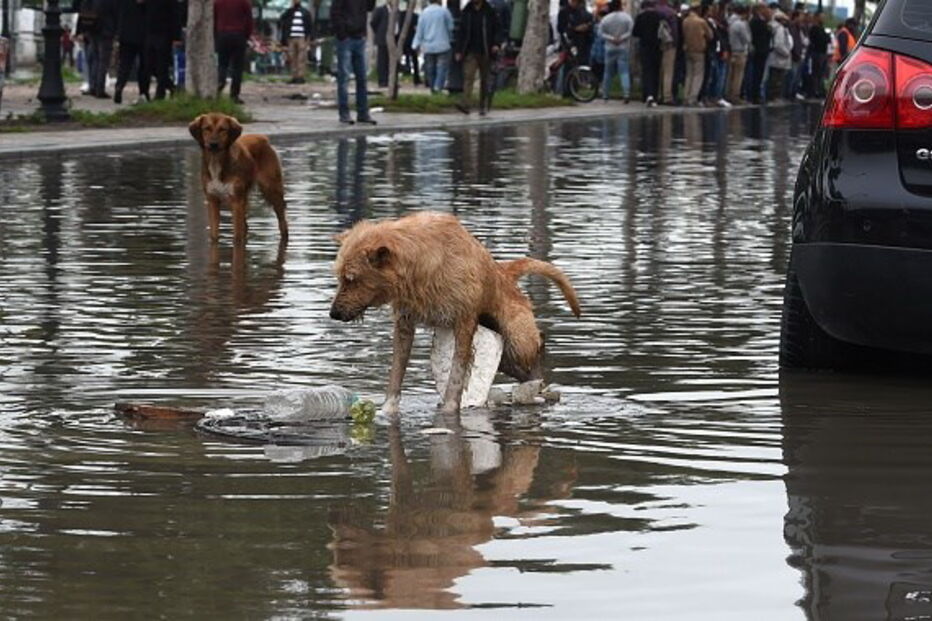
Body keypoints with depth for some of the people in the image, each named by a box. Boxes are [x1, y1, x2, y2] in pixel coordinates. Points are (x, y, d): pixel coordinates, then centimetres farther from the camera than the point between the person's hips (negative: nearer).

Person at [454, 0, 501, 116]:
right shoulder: (466, 12, 7)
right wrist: (459, 51, 5)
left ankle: (483, 107, 14)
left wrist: (496, 43, -14)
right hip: (470, 52, 1)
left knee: (485, 80, 5)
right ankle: (465, 104, -24)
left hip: (485, 52, 0)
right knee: (468, 77, -14)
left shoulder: (490, 12, 2)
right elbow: (462, 32, 10)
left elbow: (497, 29, 3)